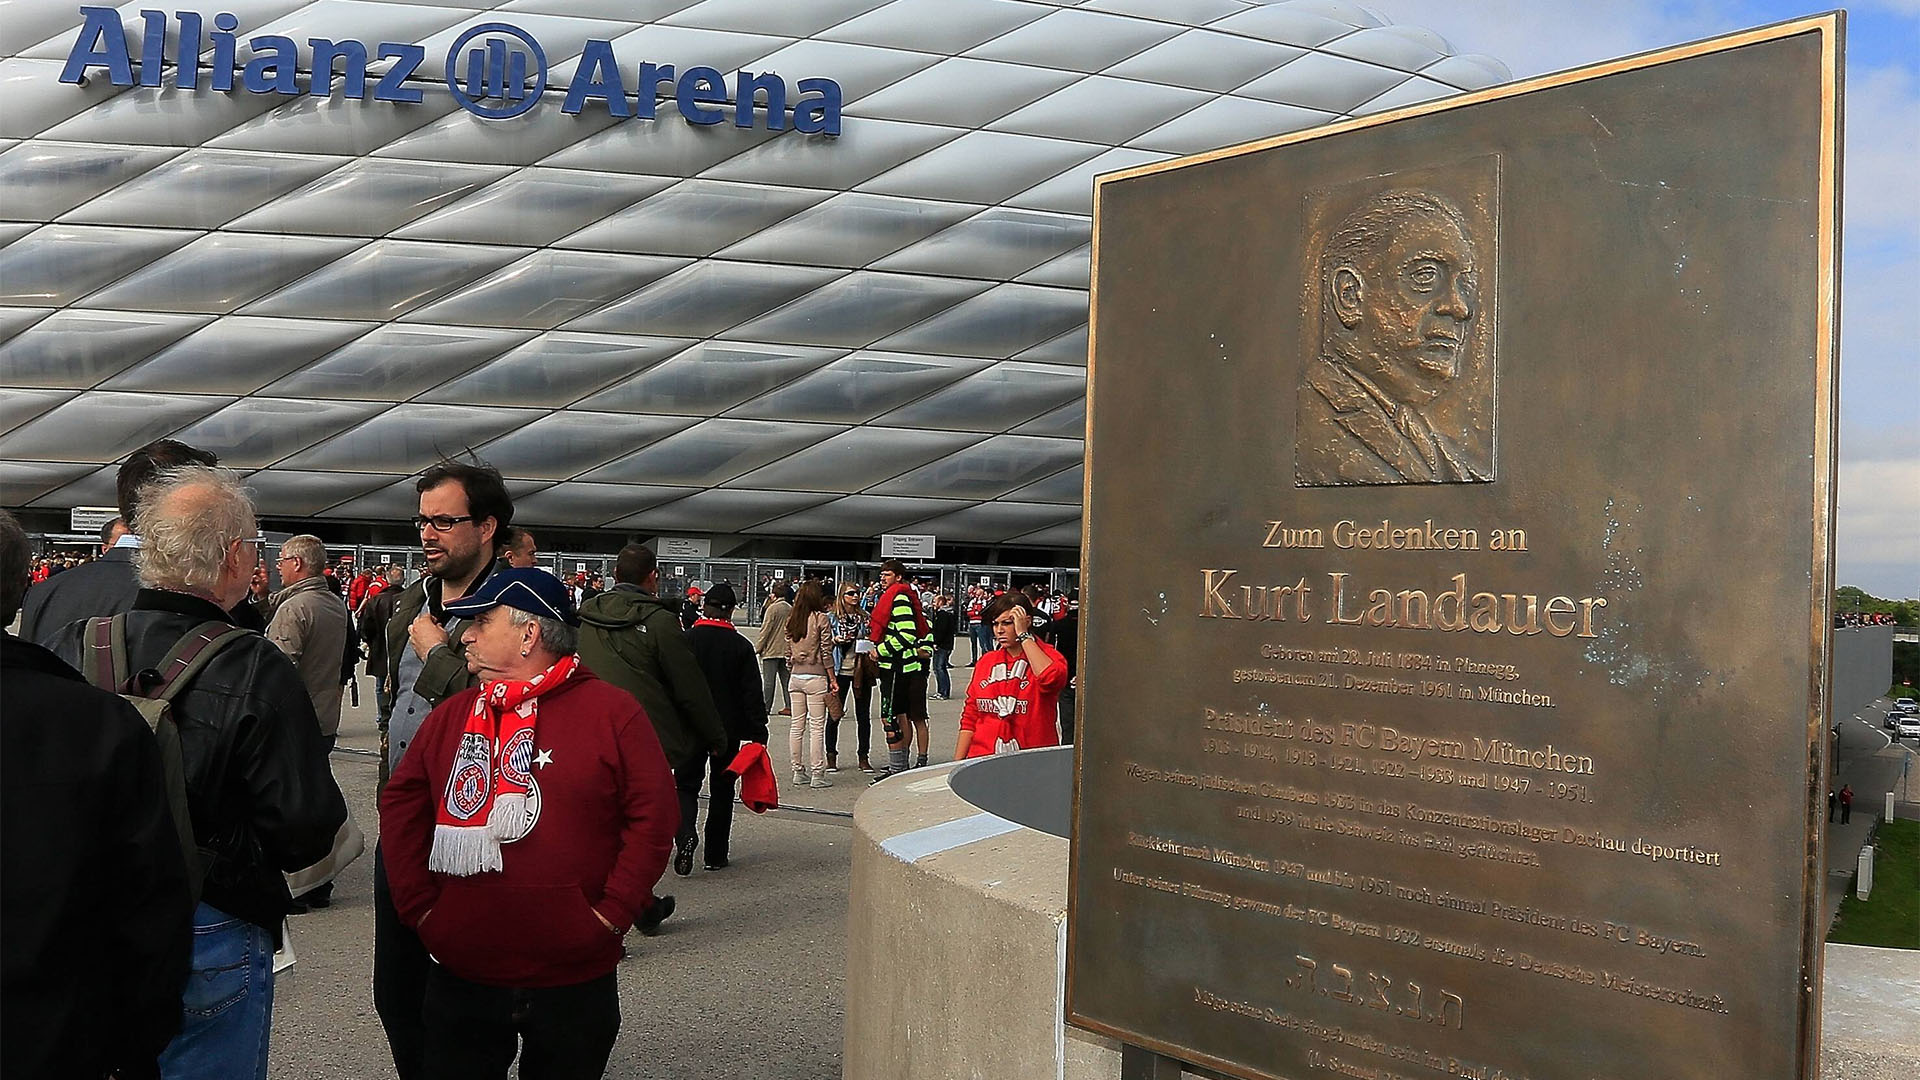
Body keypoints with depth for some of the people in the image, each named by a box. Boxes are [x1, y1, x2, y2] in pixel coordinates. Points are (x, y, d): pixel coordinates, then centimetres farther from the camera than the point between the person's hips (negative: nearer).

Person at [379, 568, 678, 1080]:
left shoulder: (612, 711, -7)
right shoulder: (450, 715, 7)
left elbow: (654, 815, -9)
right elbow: (400, 804, 11)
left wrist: (610, 913, -12)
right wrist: (418, 903, 2)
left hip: (574, 979, -3)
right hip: (459, 975, 3)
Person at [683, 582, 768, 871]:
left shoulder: (684, 640, -5)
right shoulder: (741, 646, -6)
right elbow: (752, 693, -6)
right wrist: (758, 732, -1)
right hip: (729, 729, 0)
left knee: (686, 784, 9)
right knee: (722, 789, 11)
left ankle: (685, 836, -17)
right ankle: (716, 854, 14)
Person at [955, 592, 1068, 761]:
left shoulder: (1048, 656, 1)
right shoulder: (985, 662, 14)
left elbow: (1051, 679, -24)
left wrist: (1023, 635, -13)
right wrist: (957, 764, 8)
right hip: (983, 758, 3)